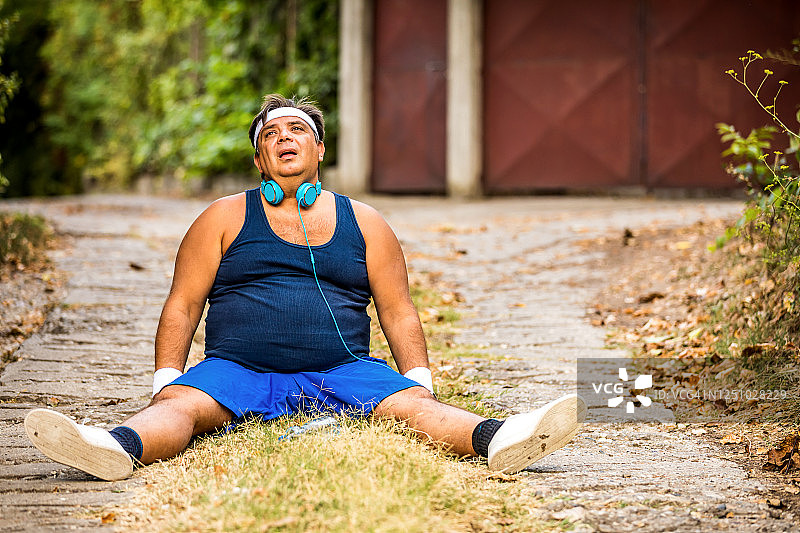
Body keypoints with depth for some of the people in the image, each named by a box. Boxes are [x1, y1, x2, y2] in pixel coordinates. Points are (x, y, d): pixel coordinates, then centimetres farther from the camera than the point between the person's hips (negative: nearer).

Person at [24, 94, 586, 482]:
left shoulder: (364, 223, 17)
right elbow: (183, 306, 11)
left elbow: (399, 313, 16)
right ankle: (121, 446, -62)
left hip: (343, 372, 1)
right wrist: (165, 380, -2)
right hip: (237, 370, -1)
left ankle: (497, 439, -54)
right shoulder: (225, 218, 14)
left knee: (409, 404, -29)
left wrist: (421, 382, 2)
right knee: (180, 404, -33)